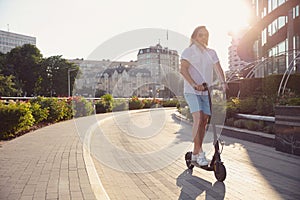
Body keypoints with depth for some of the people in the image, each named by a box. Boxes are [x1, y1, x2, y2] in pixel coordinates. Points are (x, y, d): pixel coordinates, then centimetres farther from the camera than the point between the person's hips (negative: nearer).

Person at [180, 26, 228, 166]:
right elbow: (183, 69, -16)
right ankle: (199, 152, -11)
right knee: (198, 119, -18)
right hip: (192, 91, -5)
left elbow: (218, 68, 0)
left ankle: (195, 153, 17)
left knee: (204, 121, 5)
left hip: (206, 91, 5)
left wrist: (223, 82, -20)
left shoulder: (211, 53, 13)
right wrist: (194, 84, -30)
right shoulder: (188, 51, -1)